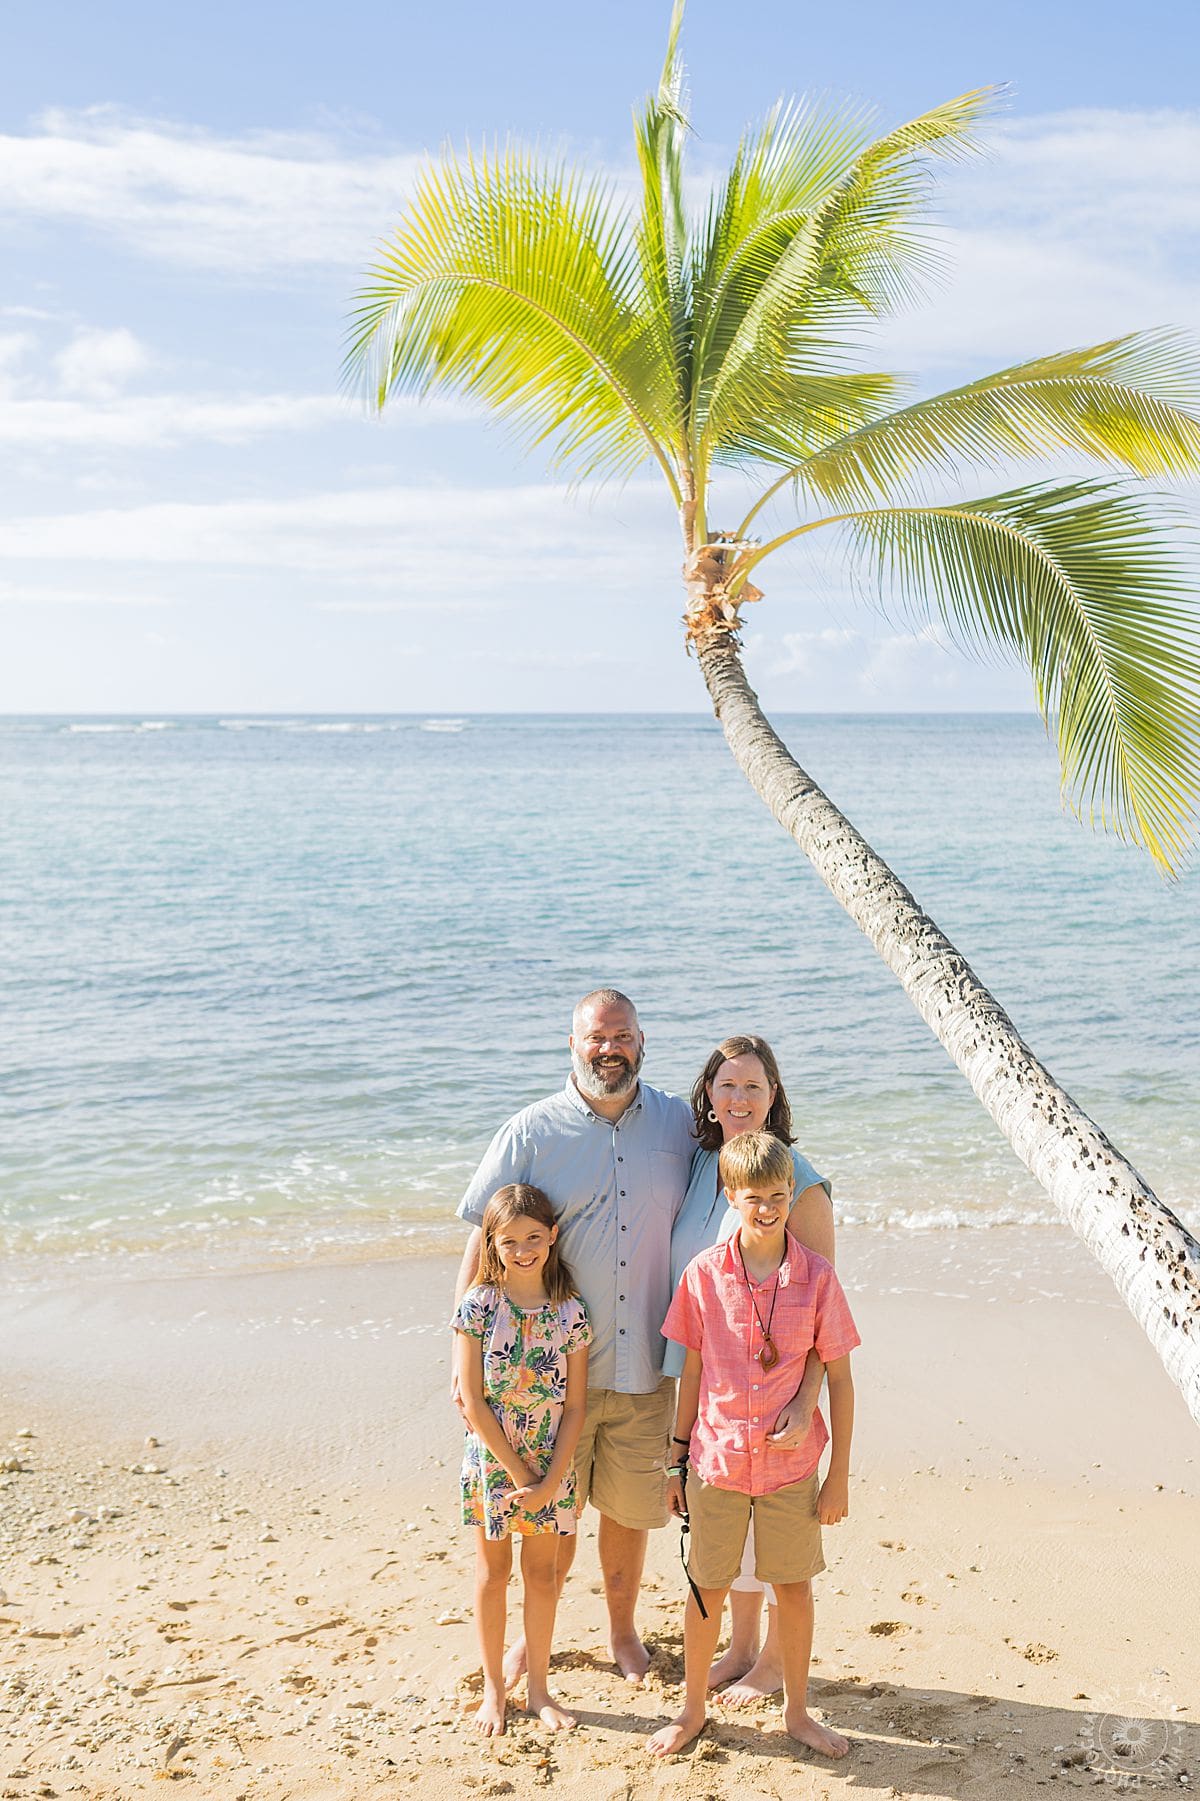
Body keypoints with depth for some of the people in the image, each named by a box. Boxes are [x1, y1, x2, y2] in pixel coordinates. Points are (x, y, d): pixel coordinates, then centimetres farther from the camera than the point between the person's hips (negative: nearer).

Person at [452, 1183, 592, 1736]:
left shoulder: (570, 1312, -8)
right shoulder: (478, 1306, -13)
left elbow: (575, 1406, -4)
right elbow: (472, 1401, -13)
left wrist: (549, 1481, -10)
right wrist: (519, 1473, -12)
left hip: (550, 1466, 1)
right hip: (492, 1461, -1)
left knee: (542, 1572, 12)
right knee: (493, 1572, 12)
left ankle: (539, 1686, 27)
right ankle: (493, 1687, 26)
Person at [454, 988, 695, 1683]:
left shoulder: (681, 1125, 2)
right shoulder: (531, 1133, -4)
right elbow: (485, 1242, -2)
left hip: (645, 1366, 1)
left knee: (629, 1507, 14)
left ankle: (623, 1628, 37)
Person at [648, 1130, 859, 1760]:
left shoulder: (816, 1276, -9)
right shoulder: (704, 1274, -6)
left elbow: (839, 1379, -3)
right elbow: (692, 1371, 2)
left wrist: (839, 1474, -2)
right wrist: (679, 1459, 6)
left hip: (791, 1463, 0)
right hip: (715, 1460, 0)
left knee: (793, 1585, 12)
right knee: (707, 1588, 12)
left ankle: (797, 1711, 31)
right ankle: (692, 1709, 31)